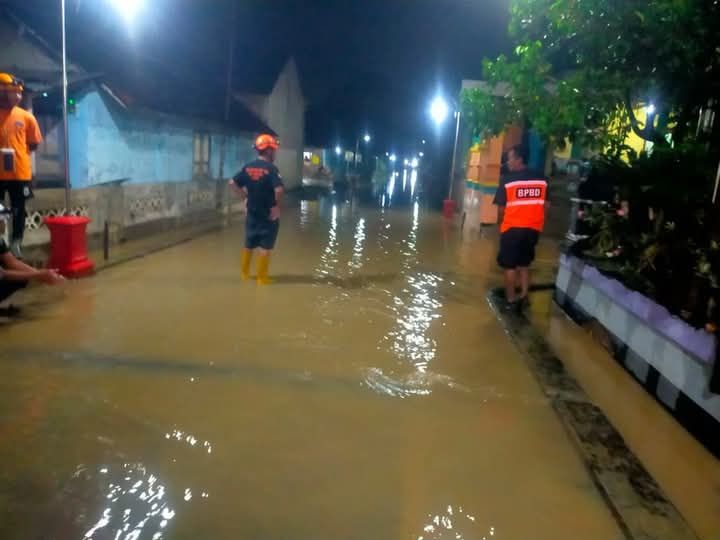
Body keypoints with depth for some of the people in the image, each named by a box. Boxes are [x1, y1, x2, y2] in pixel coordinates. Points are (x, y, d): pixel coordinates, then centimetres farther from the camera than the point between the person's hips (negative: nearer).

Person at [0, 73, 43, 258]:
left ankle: (16, 244, 18)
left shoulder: (26, 117, 4)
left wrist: (17, 153, -3)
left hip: (20, 172, 1)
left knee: (19, 210, 8)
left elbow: (33, 144, 9)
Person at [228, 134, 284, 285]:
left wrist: (245, 195, 11)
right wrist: (277, 205, -14)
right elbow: (279, 190, -29)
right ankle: (262, 277, 9)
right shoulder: (271, 168, -17)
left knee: (249, 244, 18)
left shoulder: (248, 167, 3)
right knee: (266, 247, 4)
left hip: (252, 213, 6)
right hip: (268, 214, -6)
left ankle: (244, 273, 28)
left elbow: (233, 183, 5)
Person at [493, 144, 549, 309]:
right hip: (533, 228, 5)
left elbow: (501, 207, -6)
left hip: (512, 228, -4)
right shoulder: (542, 179, 3)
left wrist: (500, 224, 11)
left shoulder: (507, 179, -10)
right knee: (524, 263, 18)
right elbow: (546, 204, 7)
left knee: (509, 265, 8)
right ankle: (524, 297, 19)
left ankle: (511, 299, 13)